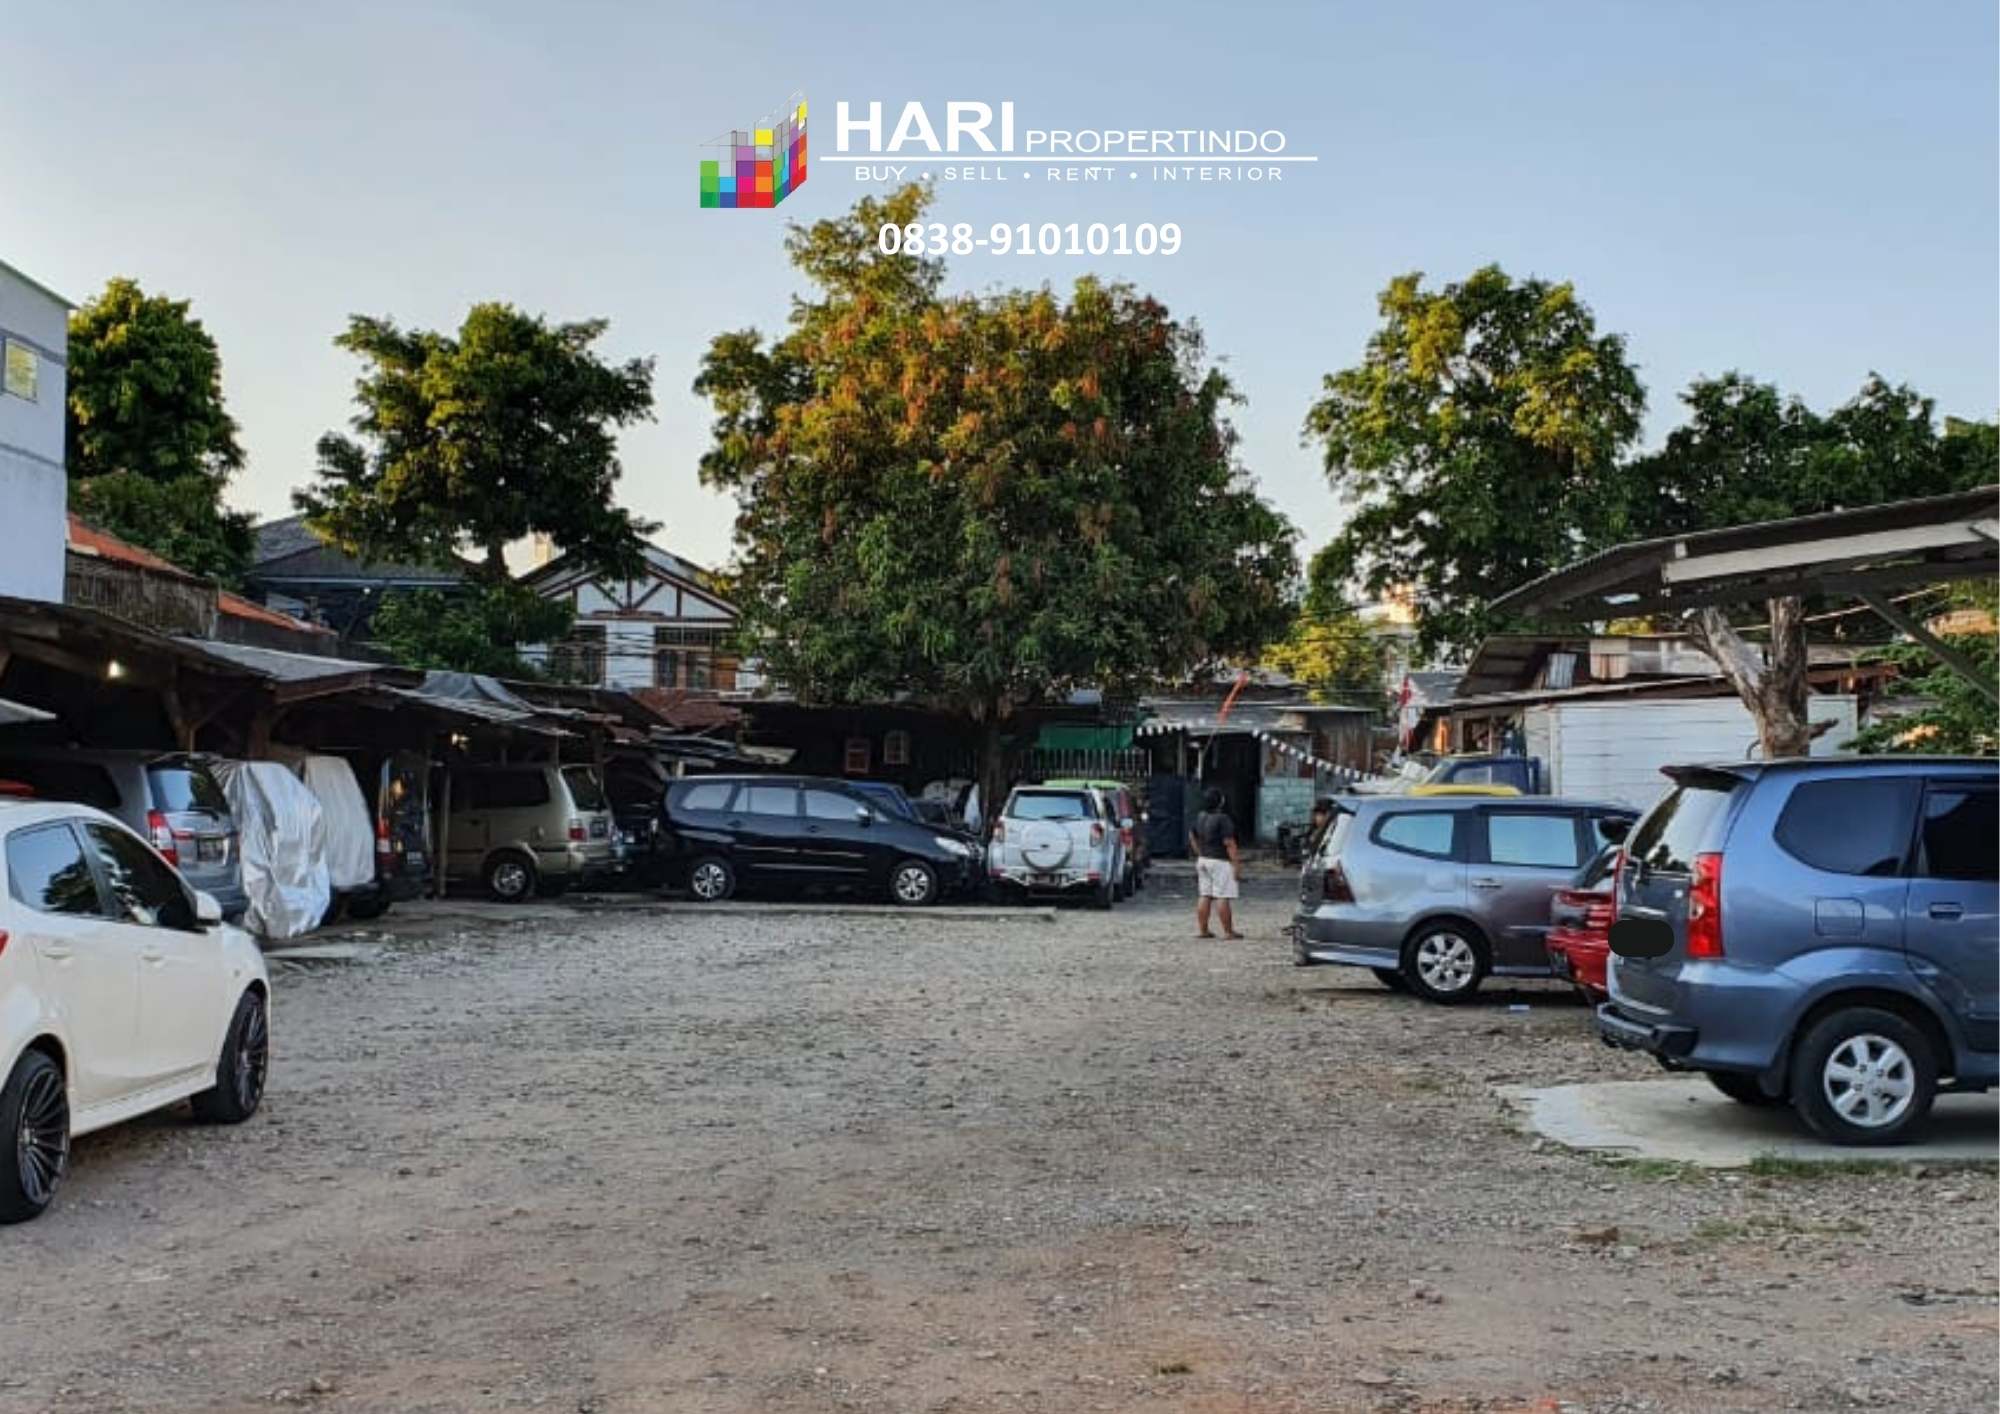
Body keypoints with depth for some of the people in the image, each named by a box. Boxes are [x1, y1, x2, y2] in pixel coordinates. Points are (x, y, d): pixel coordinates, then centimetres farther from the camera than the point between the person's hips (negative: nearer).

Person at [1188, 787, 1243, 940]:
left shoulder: (1200, 817, 8)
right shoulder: (1222, 819, -17)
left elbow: (1193, 837, 19)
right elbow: (1229, 843, -19)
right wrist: (1236, 862, -16)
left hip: (1203, 860, 8)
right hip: (1220, 861, -8)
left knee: (1205, 896, 10)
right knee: (1222, 897, -5)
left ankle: (1202, 929, 12)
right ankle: (1228, 931, -1)